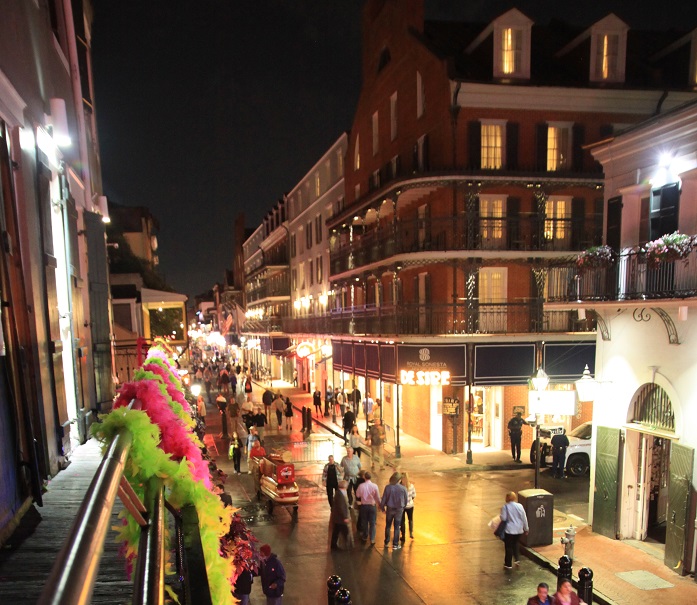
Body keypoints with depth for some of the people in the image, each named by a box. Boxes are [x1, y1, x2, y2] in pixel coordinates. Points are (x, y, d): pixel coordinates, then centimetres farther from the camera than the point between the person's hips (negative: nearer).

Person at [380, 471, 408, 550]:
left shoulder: (388, 487, -14)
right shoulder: (403, 488, -13)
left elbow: (384, 499, -9)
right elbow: (406, 500, -2)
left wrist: (382, 508, 6)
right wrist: (403, 507, 16)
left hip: (389, 509, 1)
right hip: (399, 509, -1)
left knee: (388, 526, 18)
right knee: (397, 527, 11)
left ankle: (386, 543, 29)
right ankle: (395, 545, 15)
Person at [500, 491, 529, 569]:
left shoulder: (505, 507, -13)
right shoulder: (520, 506, -3)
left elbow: (503, 518, -15)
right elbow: (524, 518, 1)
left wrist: (500, 515, 7)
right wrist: (526, 529, 11)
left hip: (509, 530, -4)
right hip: (519, 530, 4)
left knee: (508, 546, 9)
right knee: (515, 544, 26)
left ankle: (508, 564, 16)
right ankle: (517, 559, 14)